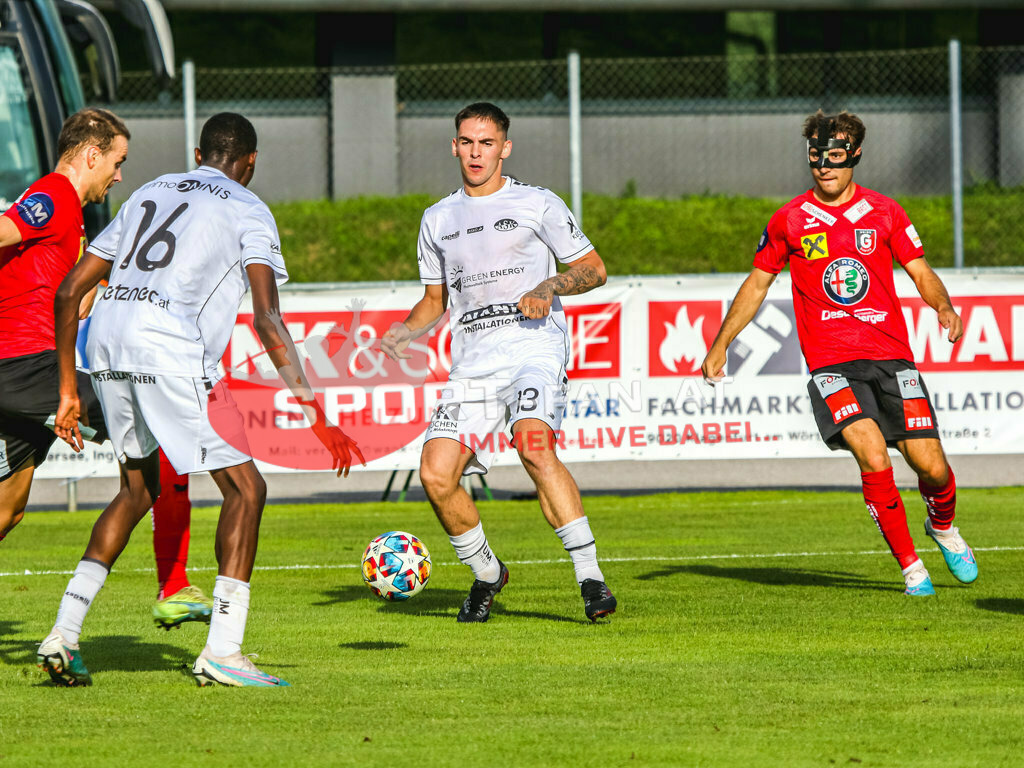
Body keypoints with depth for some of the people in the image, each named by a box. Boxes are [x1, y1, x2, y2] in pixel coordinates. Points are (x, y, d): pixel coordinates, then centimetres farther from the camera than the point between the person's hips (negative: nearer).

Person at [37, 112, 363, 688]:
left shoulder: (149, 194, 26)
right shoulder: (248, 210, 8)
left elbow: (69, 291, 23)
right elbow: (267, 320, -7)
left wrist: (69, 390, 27)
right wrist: (315, 412, -8)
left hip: (105, 346, 7)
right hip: (171, 354, -7)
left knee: (139, 489, 24)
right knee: (245, 488, 3)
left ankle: (64, 634, 15)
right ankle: (222, 651, -6)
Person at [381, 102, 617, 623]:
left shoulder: (536, 205, 5)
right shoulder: (438, 219, 19)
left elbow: (594, 269, 7)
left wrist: (550, 286, -13)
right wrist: (404, 332, 7)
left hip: (533, 347, -5)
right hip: (472, 361, 5)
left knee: (534, 445, -32)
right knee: (436, 474, -10)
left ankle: (590, 578, -29)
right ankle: (486, 573, 17)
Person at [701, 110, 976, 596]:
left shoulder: (884, 213, 7)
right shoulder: (790, 220, 6)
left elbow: (921, 273, 12)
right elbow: (757, 283, 18)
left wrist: (945, 307, -10)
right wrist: (720, 345, 16)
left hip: (891, 356, 1)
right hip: (830, 363, -1)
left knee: (932, 468, -6)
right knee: (873, 456, -24)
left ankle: (943, 527, 30)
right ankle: (910, 566, -8)